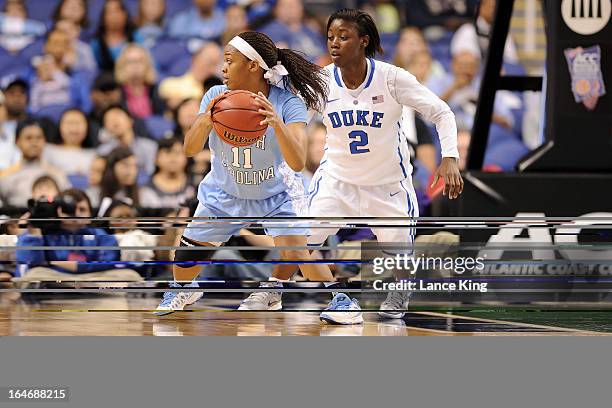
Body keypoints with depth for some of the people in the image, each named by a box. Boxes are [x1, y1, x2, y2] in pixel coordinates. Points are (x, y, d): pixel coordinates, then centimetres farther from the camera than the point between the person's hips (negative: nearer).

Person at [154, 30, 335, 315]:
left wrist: (277, 123, -52)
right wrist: (206, 121, -42)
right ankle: (182, 291, 41)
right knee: (189, 252, 7)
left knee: (295, 253, -23)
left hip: (276, 193, -3)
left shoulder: (288, 104, -27)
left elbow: (297, 163, -37)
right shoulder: (216, 97, -18)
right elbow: (190, 149, -21)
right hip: (225, 191, 3)